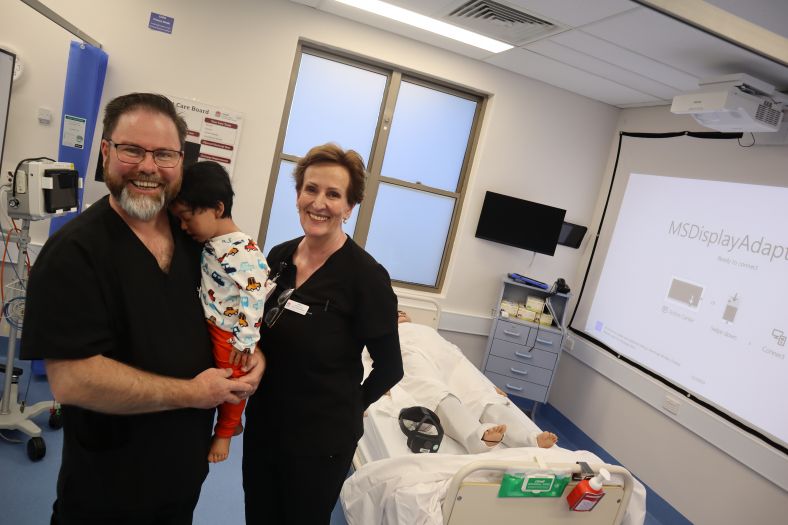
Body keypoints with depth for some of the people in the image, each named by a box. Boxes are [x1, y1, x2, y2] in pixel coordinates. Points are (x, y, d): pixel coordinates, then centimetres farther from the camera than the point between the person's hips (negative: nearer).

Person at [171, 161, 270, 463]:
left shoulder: (242, 251, -27)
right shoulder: (210, 243, 2)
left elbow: (254, 296, -26)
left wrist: (244, 340, -21)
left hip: (231, 335, -8)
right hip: (209, 327, 9)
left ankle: (225, 432, 36)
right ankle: (232, 422, 45)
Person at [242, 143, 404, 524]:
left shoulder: (367, 275, -20)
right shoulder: (278, 256, -2)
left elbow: (389, 367, -11)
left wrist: (349, 406, 1)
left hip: (321, 438, -5)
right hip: (262, 422, 5)